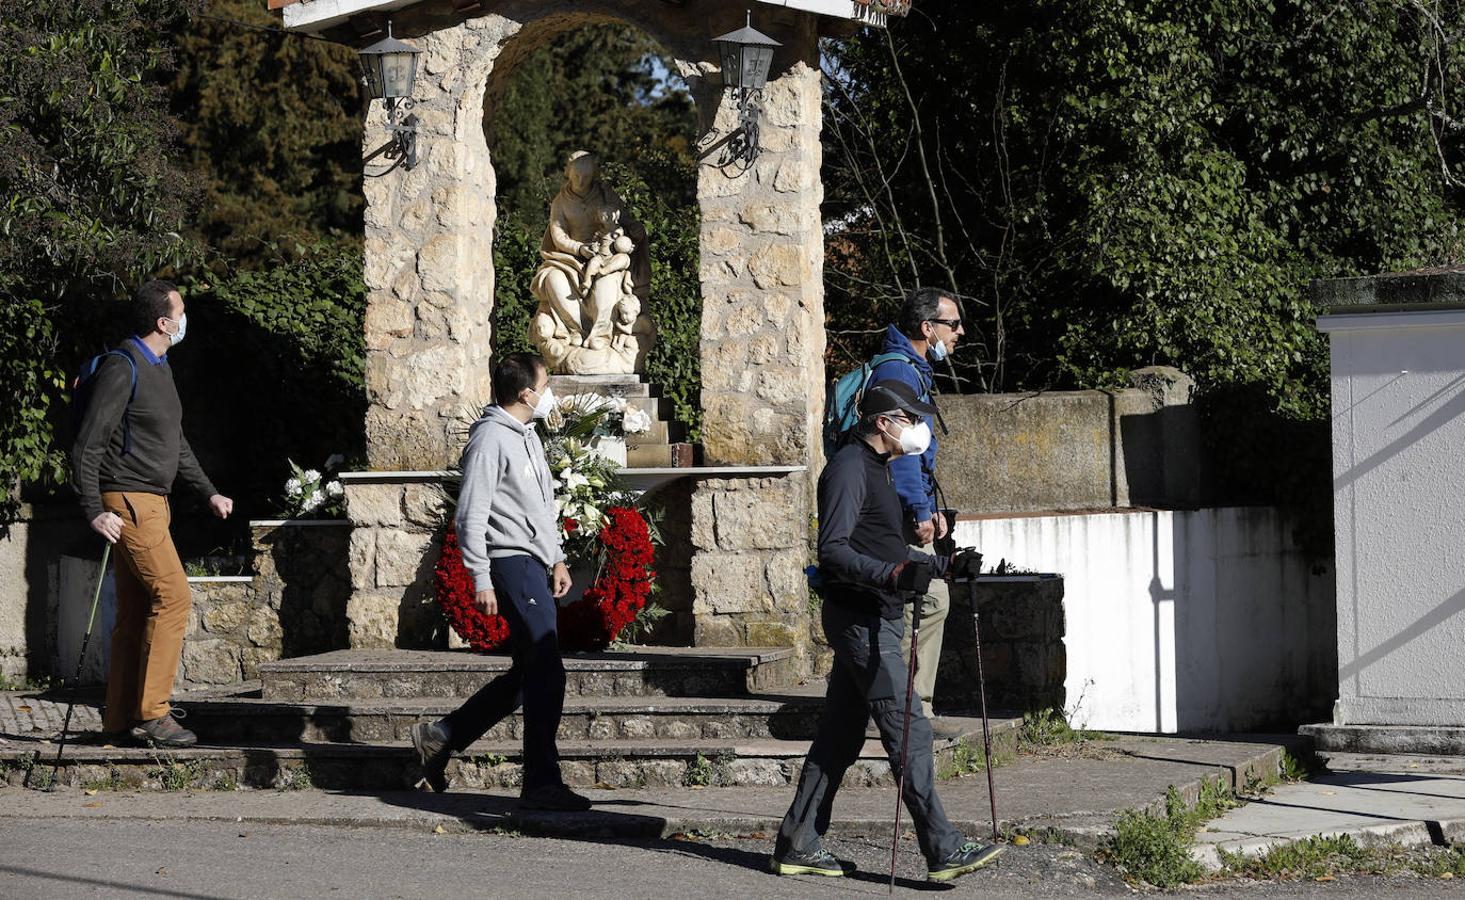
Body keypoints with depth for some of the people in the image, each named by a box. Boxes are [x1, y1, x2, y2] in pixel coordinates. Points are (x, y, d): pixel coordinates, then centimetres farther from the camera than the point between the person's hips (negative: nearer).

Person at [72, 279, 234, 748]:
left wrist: (209, 492, 21)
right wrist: (94, 512, -19)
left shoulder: (159, 368, 17)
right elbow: (87, 446, -16)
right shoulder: (123, 369, -13)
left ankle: (119, 720, 11)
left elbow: (175, 443, 27)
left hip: (153, 502, 10)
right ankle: (152, 714, -13)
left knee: (135, 612, 9)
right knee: (173, 596, -14)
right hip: (129, 503, -10)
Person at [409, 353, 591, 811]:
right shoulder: (491, 438, -12)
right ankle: (542, 783, -6)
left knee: (529, 674, 12)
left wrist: (557, 558, 22)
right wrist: (481, 580, -19)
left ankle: (442, 735, 19)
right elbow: (471, 514, -16)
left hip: (535, 565, 10)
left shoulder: (528, 436, 19)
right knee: (546, 673, -10)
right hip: (513, 564, -10)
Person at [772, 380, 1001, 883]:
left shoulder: (875, 469, 21)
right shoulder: (849, 469, -12)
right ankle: (943, 851, -12)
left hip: (872, 620, 11)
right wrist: (894, 573, -34)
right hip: (861, 620, -11)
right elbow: (833, 549, -22)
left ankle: (798, 845, 14)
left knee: (840, 736, 11)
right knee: (908, 732, -11)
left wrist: (945, 566, 18)